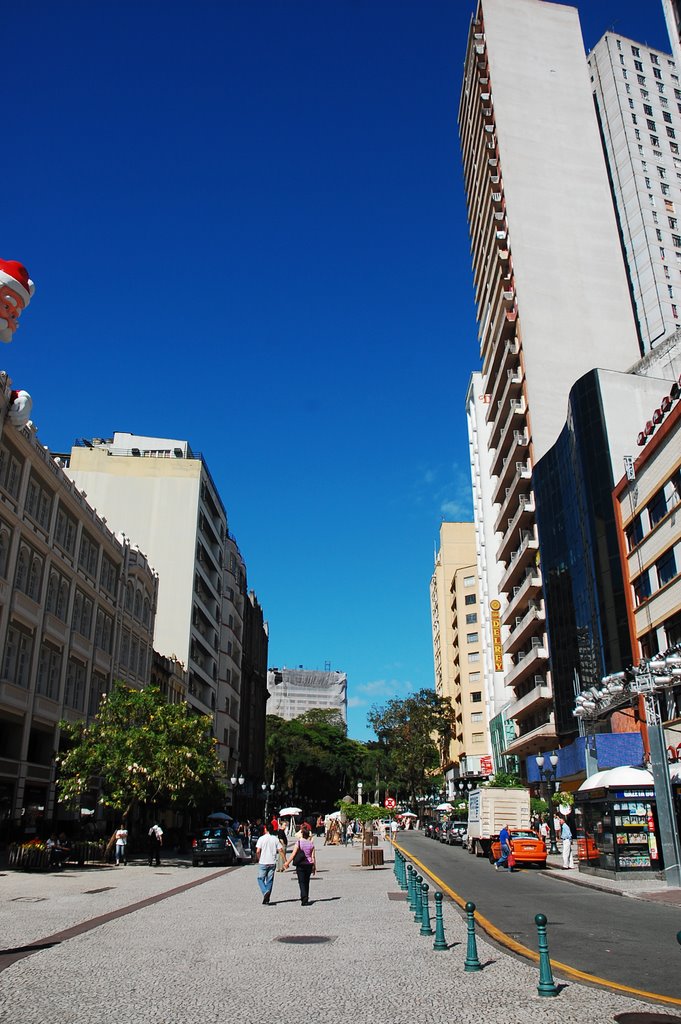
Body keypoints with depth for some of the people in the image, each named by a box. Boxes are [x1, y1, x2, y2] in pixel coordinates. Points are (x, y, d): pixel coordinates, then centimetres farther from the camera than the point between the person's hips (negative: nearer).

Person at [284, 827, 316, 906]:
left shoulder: (299, 842, -8)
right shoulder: (311, 843, 2)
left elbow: (293, 854, -11)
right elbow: (313, 856, 3)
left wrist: (287, 863, -3)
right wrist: (314, 867, 9)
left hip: (300, 864, -4)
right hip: (309, 864, 4)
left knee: (301, 882, -1)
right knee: (307, 882, 16)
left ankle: (304, 899, -16)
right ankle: (306, 899, 23)